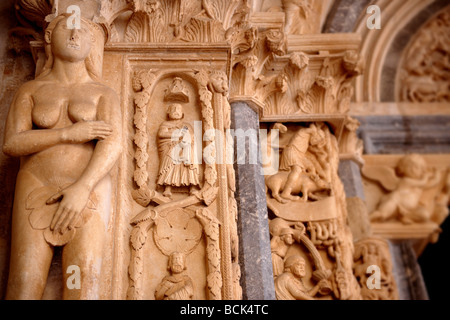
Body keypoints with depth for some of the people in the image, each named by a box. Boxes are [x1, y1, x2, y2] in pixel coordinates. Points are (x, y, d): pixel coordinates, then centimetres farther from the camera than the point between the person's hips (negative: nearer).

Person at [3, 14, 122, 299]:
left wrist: (82, 188, -21)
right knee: (24, 283, -13)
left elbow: (113, 144, -7)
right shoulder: (31, 91, 13)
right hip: (37, 189, 1)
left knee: (85, 280, -19)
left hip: (88, 192, -1)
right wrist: (69, 133, -12)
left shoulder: (104, 94, 9)